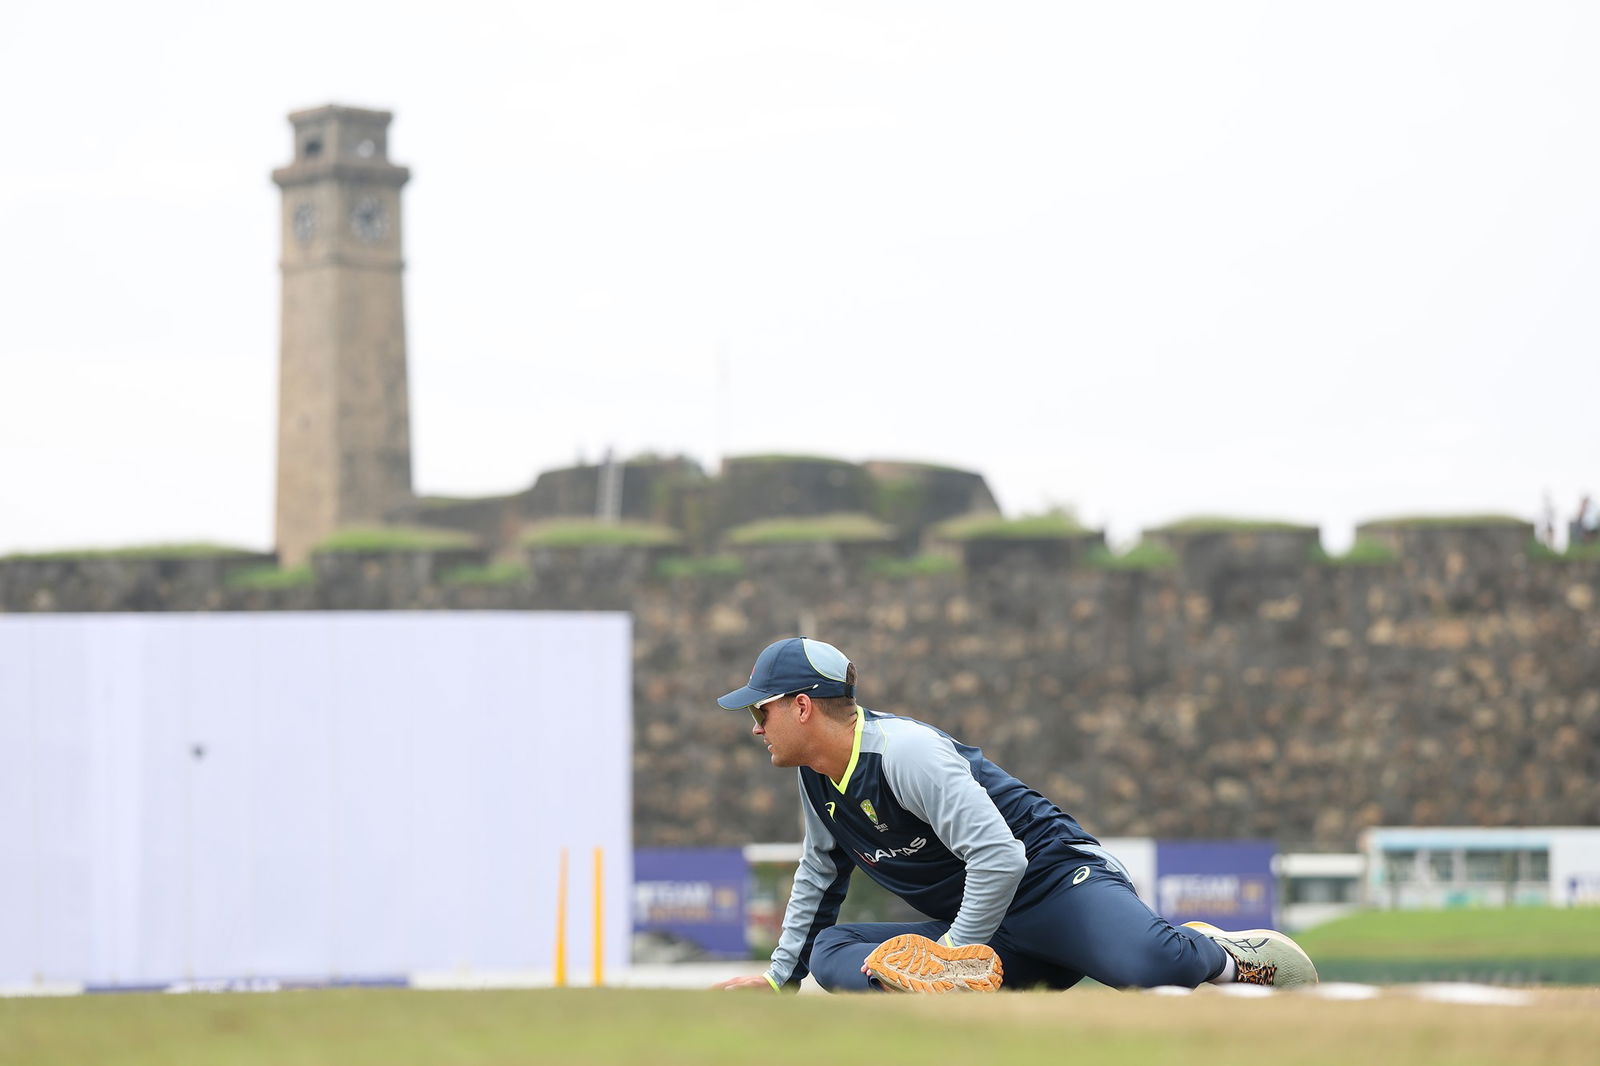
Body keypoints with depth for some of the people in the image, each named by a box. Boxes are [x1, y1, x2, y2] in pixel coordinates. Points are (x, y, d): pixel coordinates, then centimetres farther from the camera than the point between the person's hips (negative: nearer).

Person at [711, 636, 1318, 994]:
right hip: (988, 940, 9)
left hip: (1056, 881, -9)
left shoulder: (905, 751, -19)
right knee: (828, 953, -10)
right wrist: (781, 976, 31)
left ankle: (1222, 955, -7)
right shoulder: (818, 778, 10)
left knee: (1145, 963, -40)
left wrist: (955, 951, -22)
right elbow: (820, 875, 29)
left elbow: (1000, 858, -27)